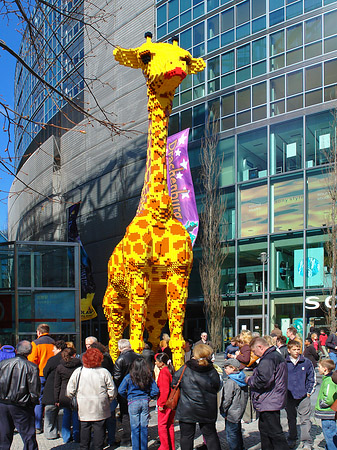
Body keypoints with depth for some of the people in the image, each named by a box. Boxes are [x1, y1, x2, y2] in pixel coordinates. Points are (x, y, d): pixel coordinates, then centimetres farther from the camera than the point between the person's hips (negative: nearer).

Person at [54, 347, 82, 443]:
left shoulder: (60, 367, 0)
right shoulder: (79, 365, -5)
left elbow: (56, 385, 4)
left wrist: (57, 399, 10)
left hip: (64, 396, 2)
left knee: (66, 415, 14)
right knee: (76, 416, 8)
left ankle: (66, 438, 19)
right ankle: (77, 437, 16)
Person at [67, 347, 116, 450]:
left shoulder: (78, 372, -4)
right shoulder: (104, 372, -8)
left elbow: (69, 391, -1)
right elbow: (112, 391, -3)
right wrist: (108, 400, 14)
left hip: (84, 409, 1)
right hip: (100, 409, -1)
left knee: (85, 429, 13)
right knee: (99, 429, 8)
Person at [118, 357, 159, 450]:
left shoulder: (129, 377, -9)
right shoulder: (149, 377, -2)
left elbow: (121, 390, -10)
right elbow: (155, 390, -1)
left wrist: (127, 397, 6)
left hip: (133, 403, -3)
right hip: (145, 402, 3)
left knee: (135, 428, 5)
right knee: (144, 427, 11)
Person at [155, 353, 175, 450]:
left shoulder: (163, 372, -15)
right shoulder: (170, 370, 10)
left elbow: (165, 390, -20)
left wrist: (161, 404, -17)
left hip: (165, 403, -9)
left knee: (162, 425, 0)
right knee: (170, 425, 15)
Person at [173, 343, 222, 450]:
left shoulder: (185, 369, -11)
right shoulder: (213, 371, -5)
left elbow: (174, 382, -1)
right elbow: (217, 387, 8)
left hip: (187, 410, -2)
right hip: (207, 410, 2)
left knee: (186, 436, 8)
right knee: (210, 434, 15)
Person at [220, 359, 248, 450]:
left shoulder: (230, 381, -20)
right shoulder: (242, 379, 7)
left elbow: (227, 399, -20)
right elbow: (245, 396, 15)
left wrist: (223, 411, -11)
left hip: (231, 413, -9)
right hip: (239, 411, 9)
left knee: (231, 435, -1)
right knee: (238, 432, 22)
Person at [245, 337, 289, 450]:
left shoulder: (268, 359, -21)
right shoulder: (276, 355, 14)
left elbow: (263, 380, -29)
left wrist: (250, 380, -11)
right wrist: (253, 378, 14)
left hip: (269, 403, -11)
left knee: (275, 433, -6)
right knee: (264, 429, 21)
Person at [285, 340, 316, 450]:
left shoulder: (307, 362, -1)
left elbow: (312, 378, 7)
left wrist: (309, 392, 2)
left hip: (303, 396, -1)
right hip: (289, 396, 1)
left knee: (305, 419, -3)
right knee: (291, 419, 14)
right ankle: (292, 439, 29)